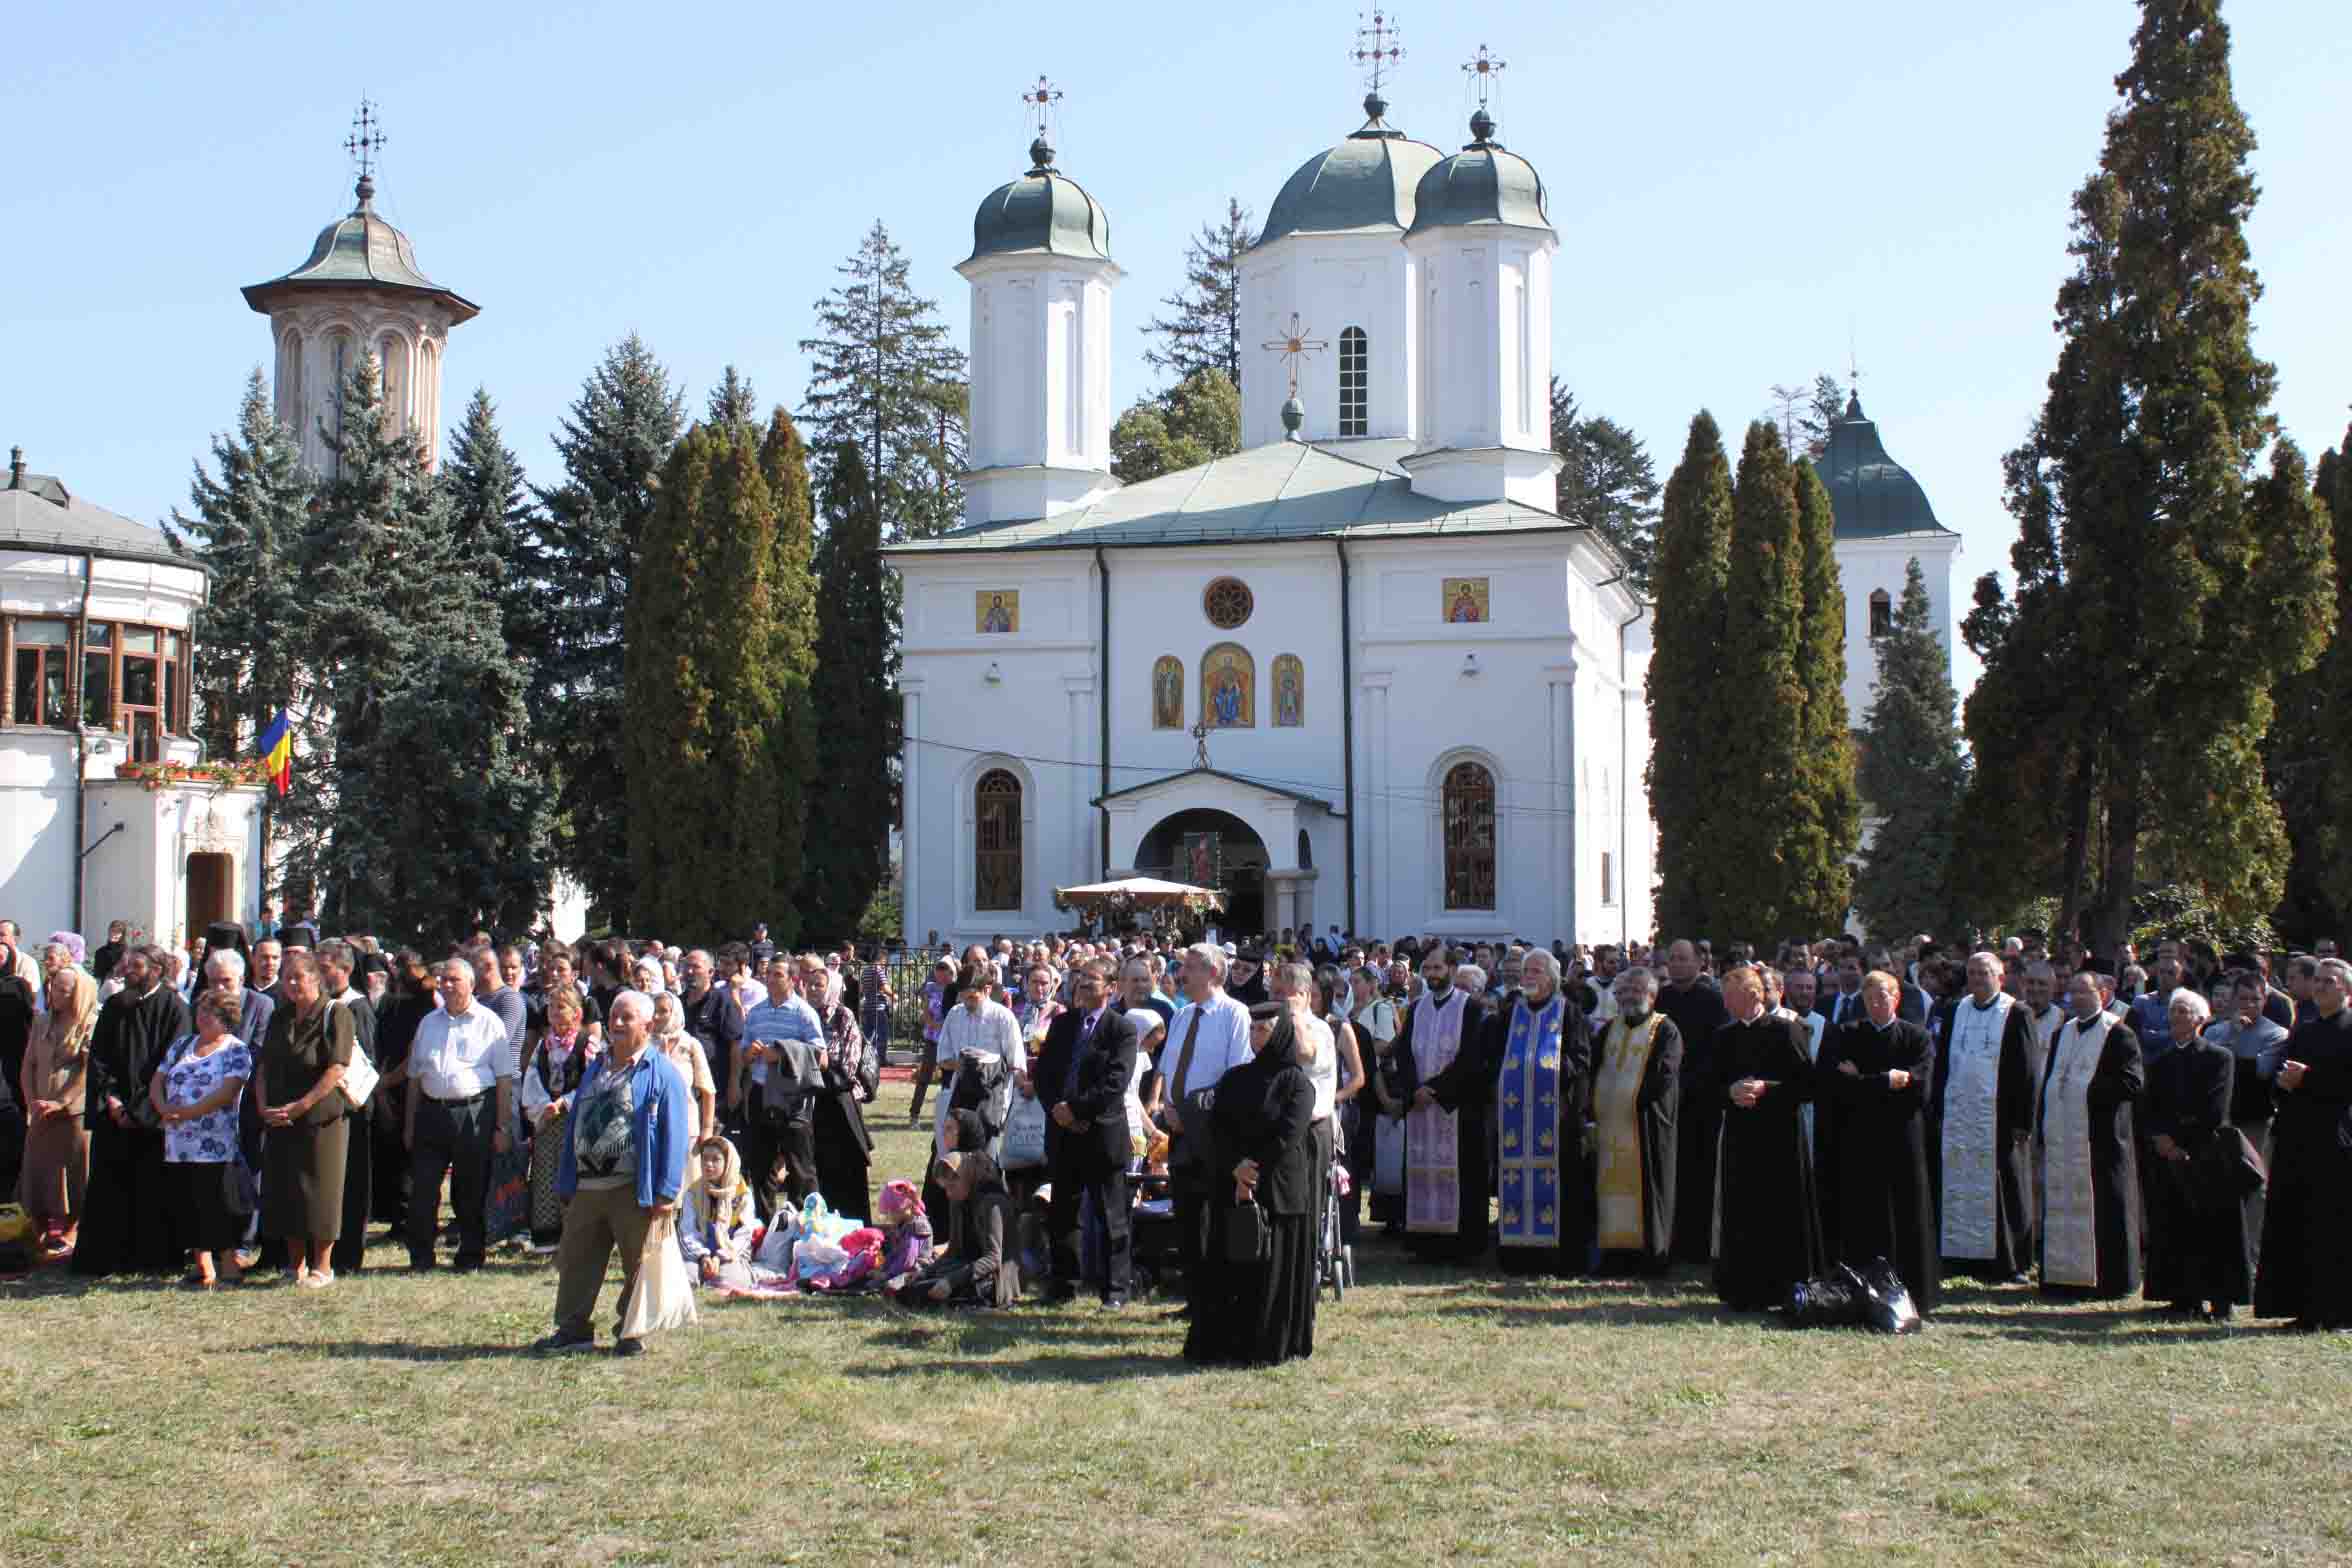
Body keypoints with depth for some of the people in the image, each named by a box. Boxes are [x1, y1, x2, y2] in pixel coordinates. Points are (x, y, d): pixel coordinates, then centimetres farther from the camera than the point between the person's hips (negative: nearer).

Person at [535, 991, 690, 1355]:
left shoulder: (662, 1074, -5)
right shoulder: (595, 1068, 14)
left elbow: (673, 1135, -10)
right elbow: (574, 1125, 16)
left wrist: (666, 1192, -16)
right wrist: (567, 1184, 11)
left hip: (634, 1190, -6)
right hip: (587, 1186, 6)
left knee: (637, 1264, 5)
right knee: (575, 1261, 10)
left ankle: (631, 1334, 17)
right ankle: (572, 1329, 21)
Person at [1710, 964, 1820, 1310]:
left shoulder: (1786, 1031, -4)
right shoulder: (1724, 1037, 11)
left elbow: (1808, 1085, -7)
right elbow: (1714, 1088, 12)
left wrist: (1764, 1088, -16)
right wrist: (1732, 1092, -10)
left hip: (1780, 1139, -4)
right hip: (1740, 1138, 4)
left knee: (1783, 1215, -1)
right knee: (1742, 1218, 3)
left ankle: (1783, 1289, 9)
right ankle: (1745, 1292, 10)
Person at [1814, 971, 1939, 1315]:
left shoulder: (1916, 1038, 4)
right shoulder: (1843, 1037, 7)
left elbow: (1917, 1087, -10)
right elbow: (1831, 1085, -7)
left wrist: (1862, 1082, -7)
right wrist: (1886, 1082, -11)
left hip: (1902, 1142, -1)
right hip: (1856, 1145, 1)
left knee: (1905, 1223, 1)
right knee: (1860, 1224, 0)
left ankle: (1909, 1295, 8)